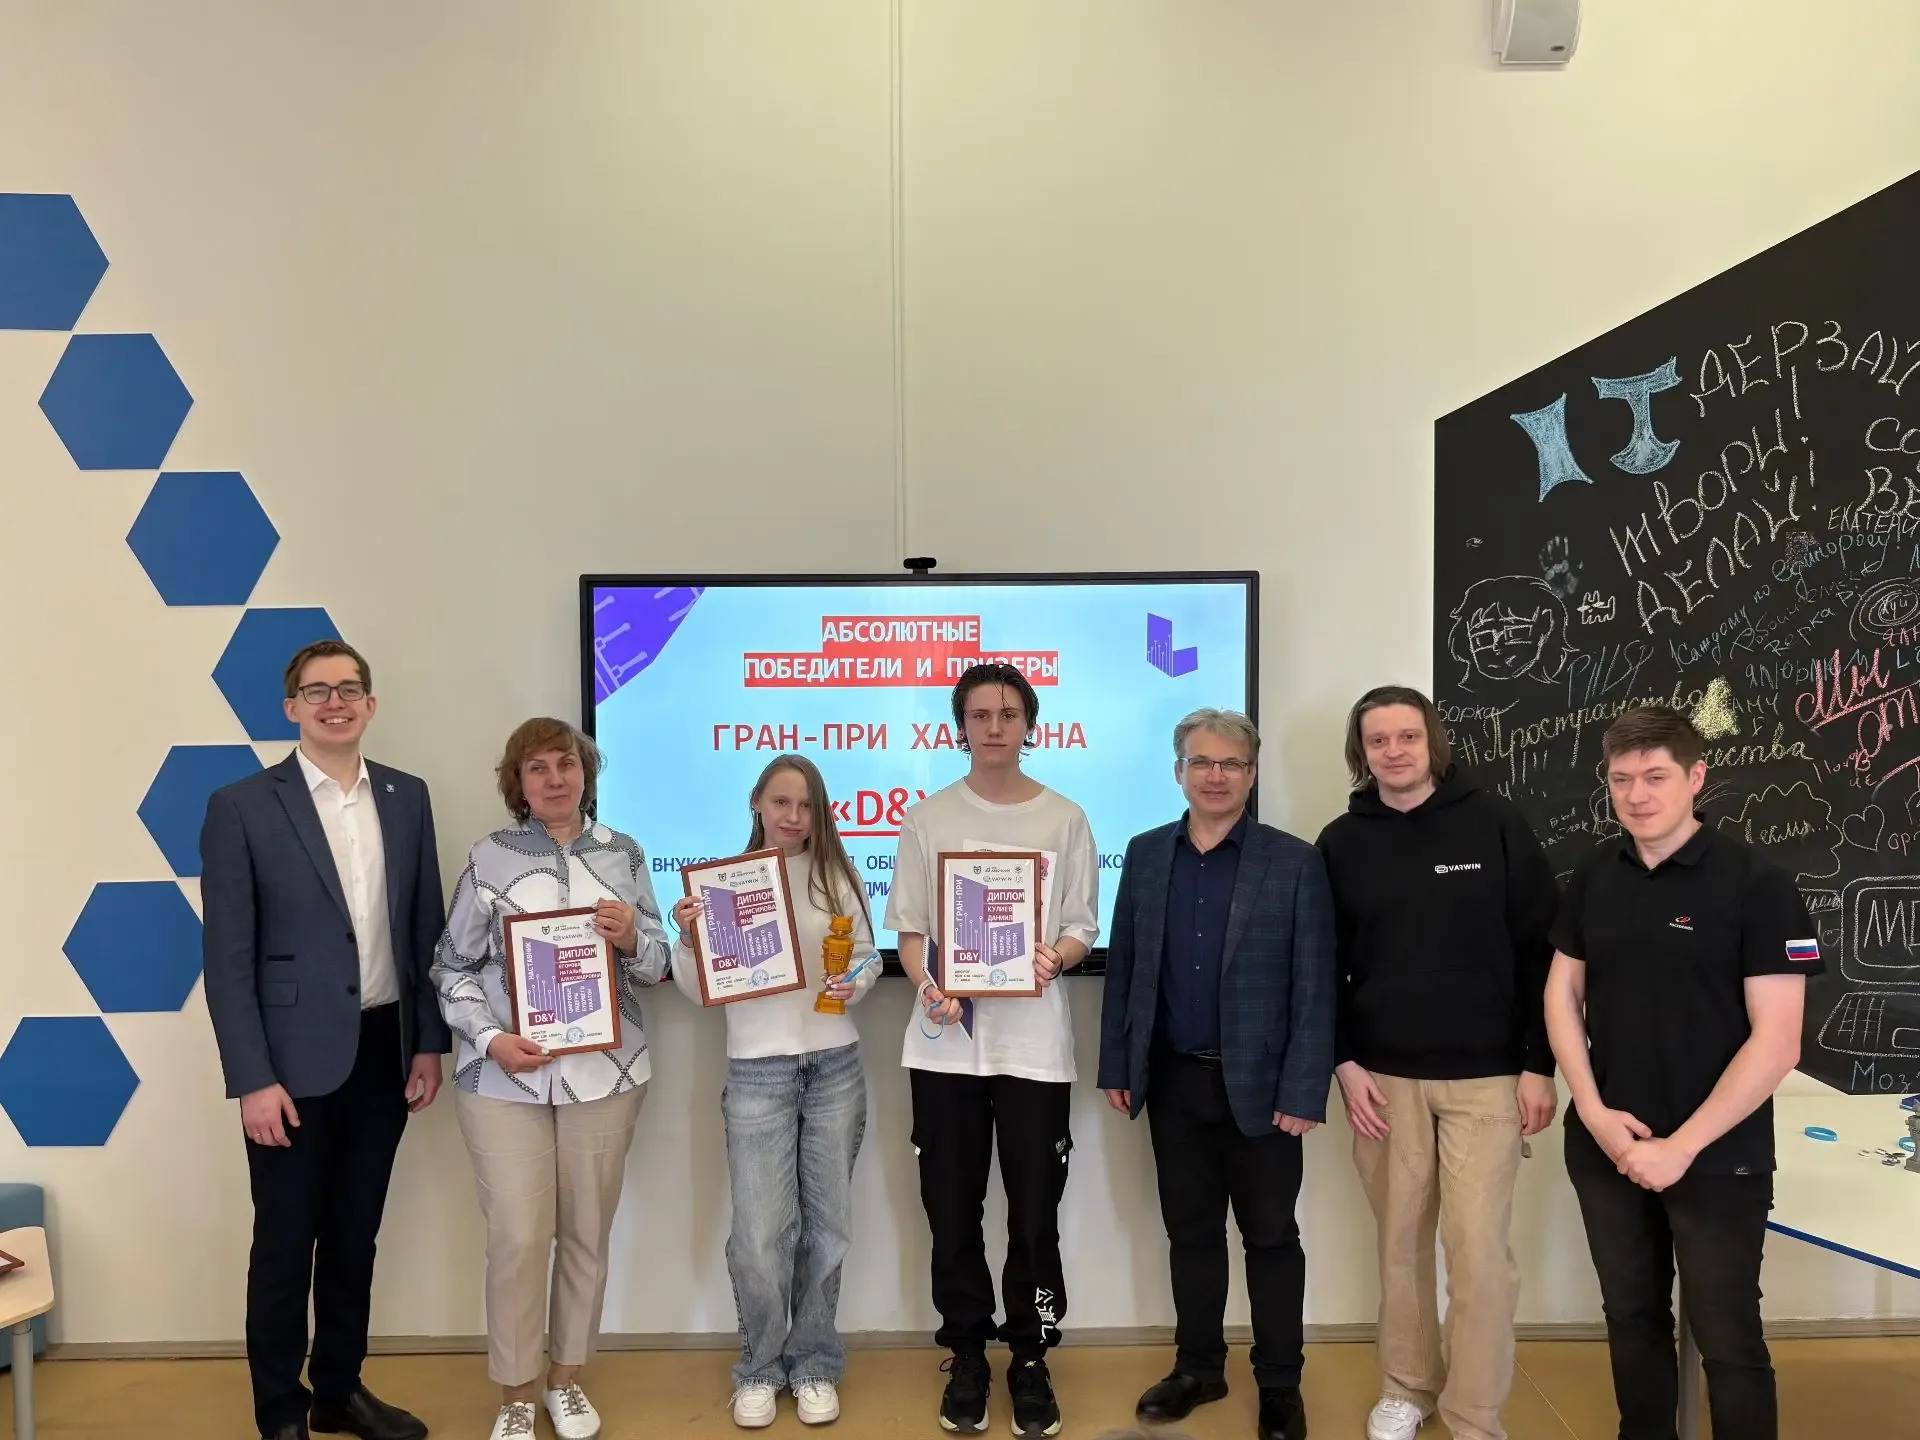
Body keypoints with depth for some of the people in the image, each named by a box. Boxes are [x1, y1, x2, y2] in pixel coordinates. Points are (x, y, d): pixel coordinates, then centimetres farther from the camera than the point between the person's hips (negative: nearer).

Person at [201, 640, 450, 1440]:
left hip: (383, 1054, 4)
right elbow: (227, 957, -9)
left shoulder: (407, 798, 5)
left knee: (355, 1235, 17)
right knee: (286, 1243, 9)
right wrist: (252, 1080, -13)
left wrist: (429, 1043, 4)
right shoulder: (241, 807, -7)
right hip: (295, 1062, -4)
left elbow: (426, 930, 8)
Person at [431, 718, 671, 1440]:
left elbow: (654, 966, 7)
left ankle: (567, 1377, 29)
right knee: (517, 1238, -1)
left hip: (604, 1073, 2)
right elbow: (453, 966, 0)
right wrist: (489, 1038, -14)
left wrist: (631, 937, -14)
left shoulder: (623, 854, 5)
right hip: (504, 1077, -2)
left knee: (587, 1234, 10)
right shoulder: (489, 858, -1)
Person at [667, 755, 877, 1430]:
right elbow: (700, 992, 1)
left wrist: (855, 983, -11)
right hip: (757, 1070, -2)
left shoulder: (840, 876, 3)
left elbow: (870, 957, 10)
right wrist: (687, 940, -17)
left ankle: (814, 1364, 29)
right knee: (760, 1233, -2)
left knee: (826, 1225, 10)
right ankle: (761, 1368, 22)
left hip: (835, 1066, 2)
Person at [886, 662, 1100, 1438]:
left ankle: (1030, 1359, 23)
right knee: (953, 1212, 9)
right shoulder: (927, 818, 4)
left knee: (1034, 1213, 6)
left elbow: (1083, 929, 5)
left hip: (1034, 1040, -1)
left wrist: (1054, 957, -17)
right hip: (947, 1039, 1)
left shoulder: (1065, 819, 3)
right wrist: (929, 988, -14)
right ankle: (967, 1357, 25)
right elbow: (908, 928, 5)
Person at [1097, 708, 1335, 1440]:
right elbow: (1123, 965, 7)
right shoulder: (1146, 855, 4)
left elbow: (1315, 987, -9)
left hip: (1259, 1084, -3)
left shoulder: (1295, 863, -7)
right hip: (1173, 1080, 3)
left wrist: (1304, 1091, -13)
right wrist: (1117, 1066, 4)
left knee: (1271, 1237, 10)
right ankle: (1198, 1367, 31)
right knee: (1190, 1233, 15)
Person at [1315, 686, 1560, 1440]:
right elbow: (1324, 966, 6)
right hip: (1383, 1077, 2)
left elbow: (1543, 948, -4)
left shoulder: (1494, 823, -5)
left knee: (1478, 1249, -1)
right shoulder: (1341, 842, 1)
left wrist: (1539, 1065, -7)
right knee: (1400, 1240, 12)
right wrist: (1343, 1063, -2)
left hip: (1485, 1076, -2)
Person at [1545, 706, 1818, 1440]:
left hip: (1717, 1158, -4)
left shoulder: (1757, 884, -13)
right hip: (1605, 1147, 4)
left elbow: (1776, 1043, -15)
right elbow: (1563, 993, 8)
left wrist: (1684, 1145, -16)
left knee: (1727, 1340, 8)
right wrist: (1592, 1110, -4)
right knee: (1632, 1319, 18)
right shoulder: (1594, 877, 2)